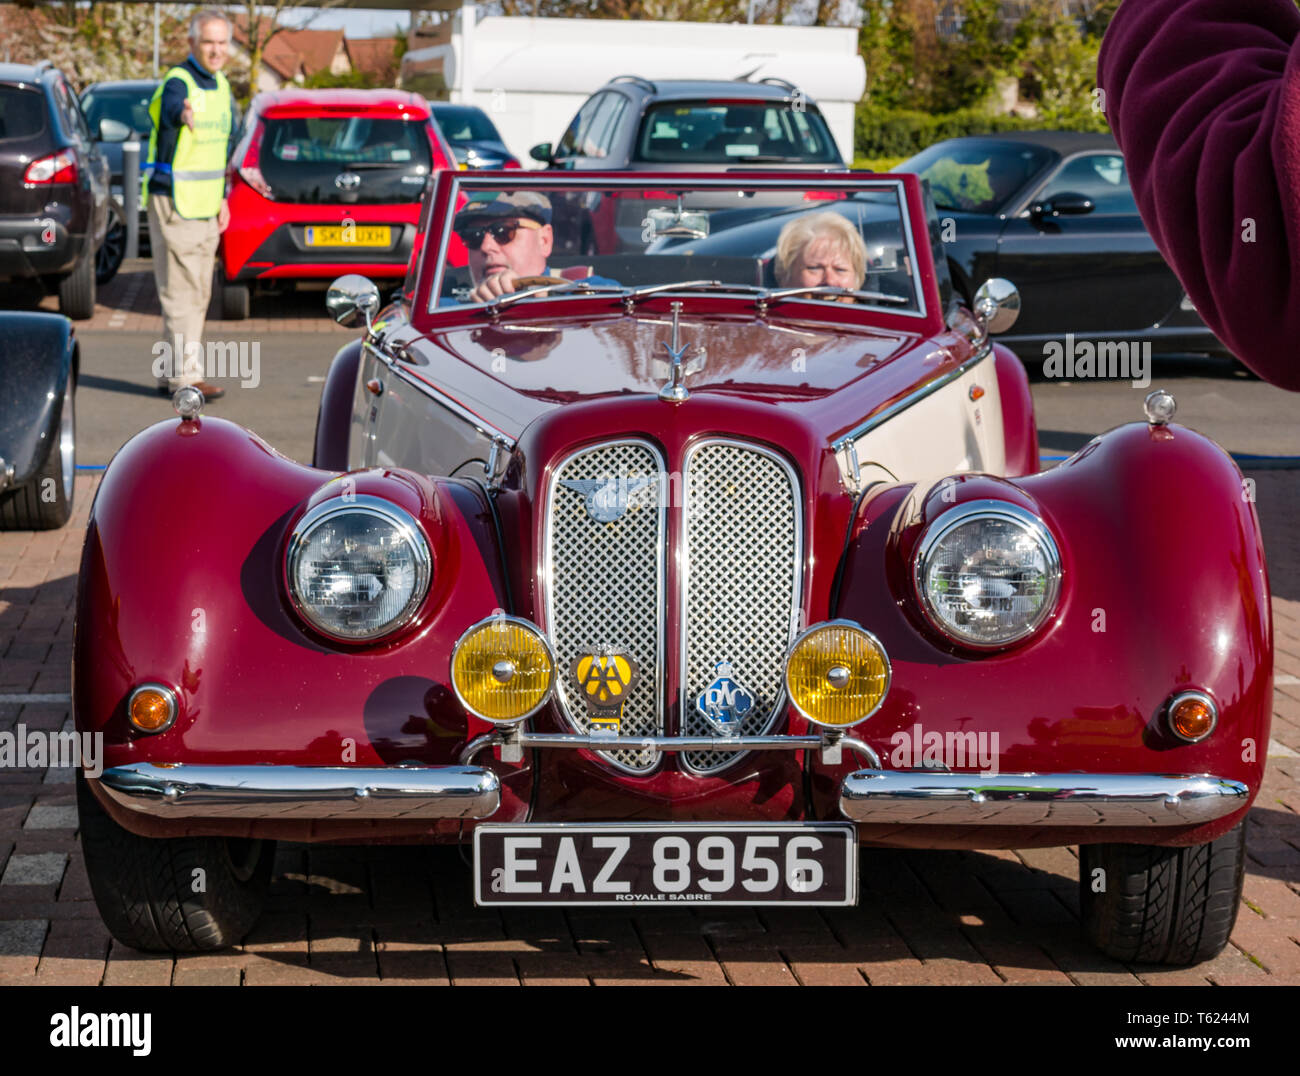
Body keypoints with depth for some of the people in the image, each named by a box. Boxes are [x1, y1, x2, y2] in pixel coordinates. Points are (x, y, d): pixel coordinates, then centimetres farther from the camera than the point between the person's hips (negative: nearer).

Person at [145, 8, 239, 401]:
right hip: (173, 204, -9)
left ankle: (169, 372, 20)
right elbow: (171, 107, -41)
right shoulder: (177, 82, -15)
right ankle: (184, 375, -5)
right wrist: (184, 114, -65)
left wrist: (222, 198, 15)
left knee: (198, 295, 12)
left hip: (205, 207, 9)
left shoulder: (222, 87, 11)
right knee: (180, 292, -8)